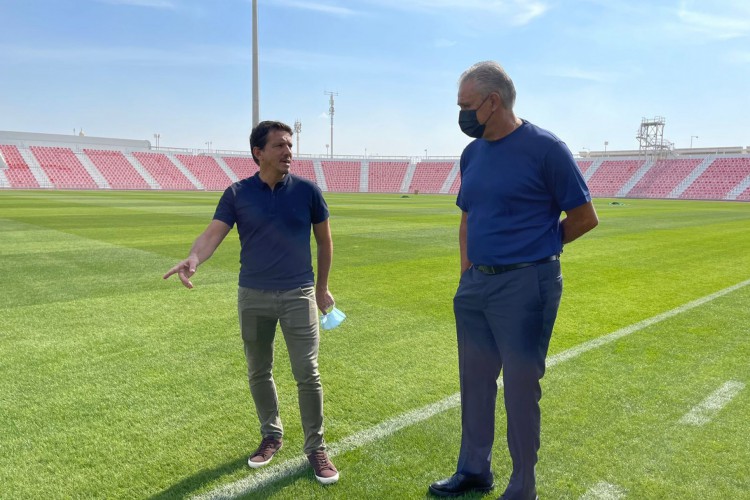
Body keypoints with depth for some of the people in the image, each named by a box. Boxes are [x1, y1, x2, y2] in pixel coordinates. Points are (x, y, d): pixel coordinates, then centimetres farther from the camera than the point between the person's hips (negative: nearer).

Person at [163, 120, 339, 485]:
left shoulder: (307, 190, -2)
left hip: (299, 294, -1)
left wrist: (322, 287, 10)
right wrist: (193, 259, -36)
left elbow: (324, 240, 7)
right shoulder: (237, 194, -2)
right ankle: (271, 435, 36)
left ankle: (316, 448, 17)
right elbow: (213, 233, -14)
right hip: (253, 296, 2)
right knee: (258, 373, 14)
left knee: (307, 374, -2)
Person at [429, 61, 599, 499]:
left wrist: (536, 248, 2)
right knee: (475, 380, 16)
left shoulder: (545, 147, -11)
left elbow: (586, 217, -5)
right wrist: (467, 272, 10)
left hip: (525, 286, -7)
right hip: (475, 284, 7)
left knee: (521, 388, 5)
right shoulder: (473, 153, 9)